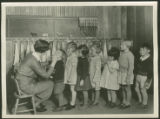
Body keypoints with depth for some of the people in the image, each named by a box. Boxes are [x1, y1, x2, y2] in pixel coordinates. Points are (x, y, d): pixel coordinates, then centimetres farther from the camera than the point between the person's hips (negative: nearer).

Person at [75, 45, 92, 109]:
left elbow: (85, 71, -22)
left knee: (84, 91, 1)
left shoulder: (85, 61, -20)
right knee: (84, 91, 16)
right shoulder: (80, 59, 7)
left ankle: (85, 104, 11)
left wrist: (82, 80, -22)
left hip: (84, 77, -9)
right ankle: (85, 103, 27)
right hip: (81, 77, 9)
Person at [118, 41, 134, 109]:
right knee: (123, 88, 13)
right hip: (121, 73, 8)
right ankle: (124, 102, 24)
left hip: (127, 74, -8)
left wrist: (128, 77, -22)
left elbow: (131, 67, -20)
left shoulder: (130, 55, -18)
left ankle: (128, 103, 13)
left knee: (127, 89, 2)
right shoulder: (121, 53, 8)